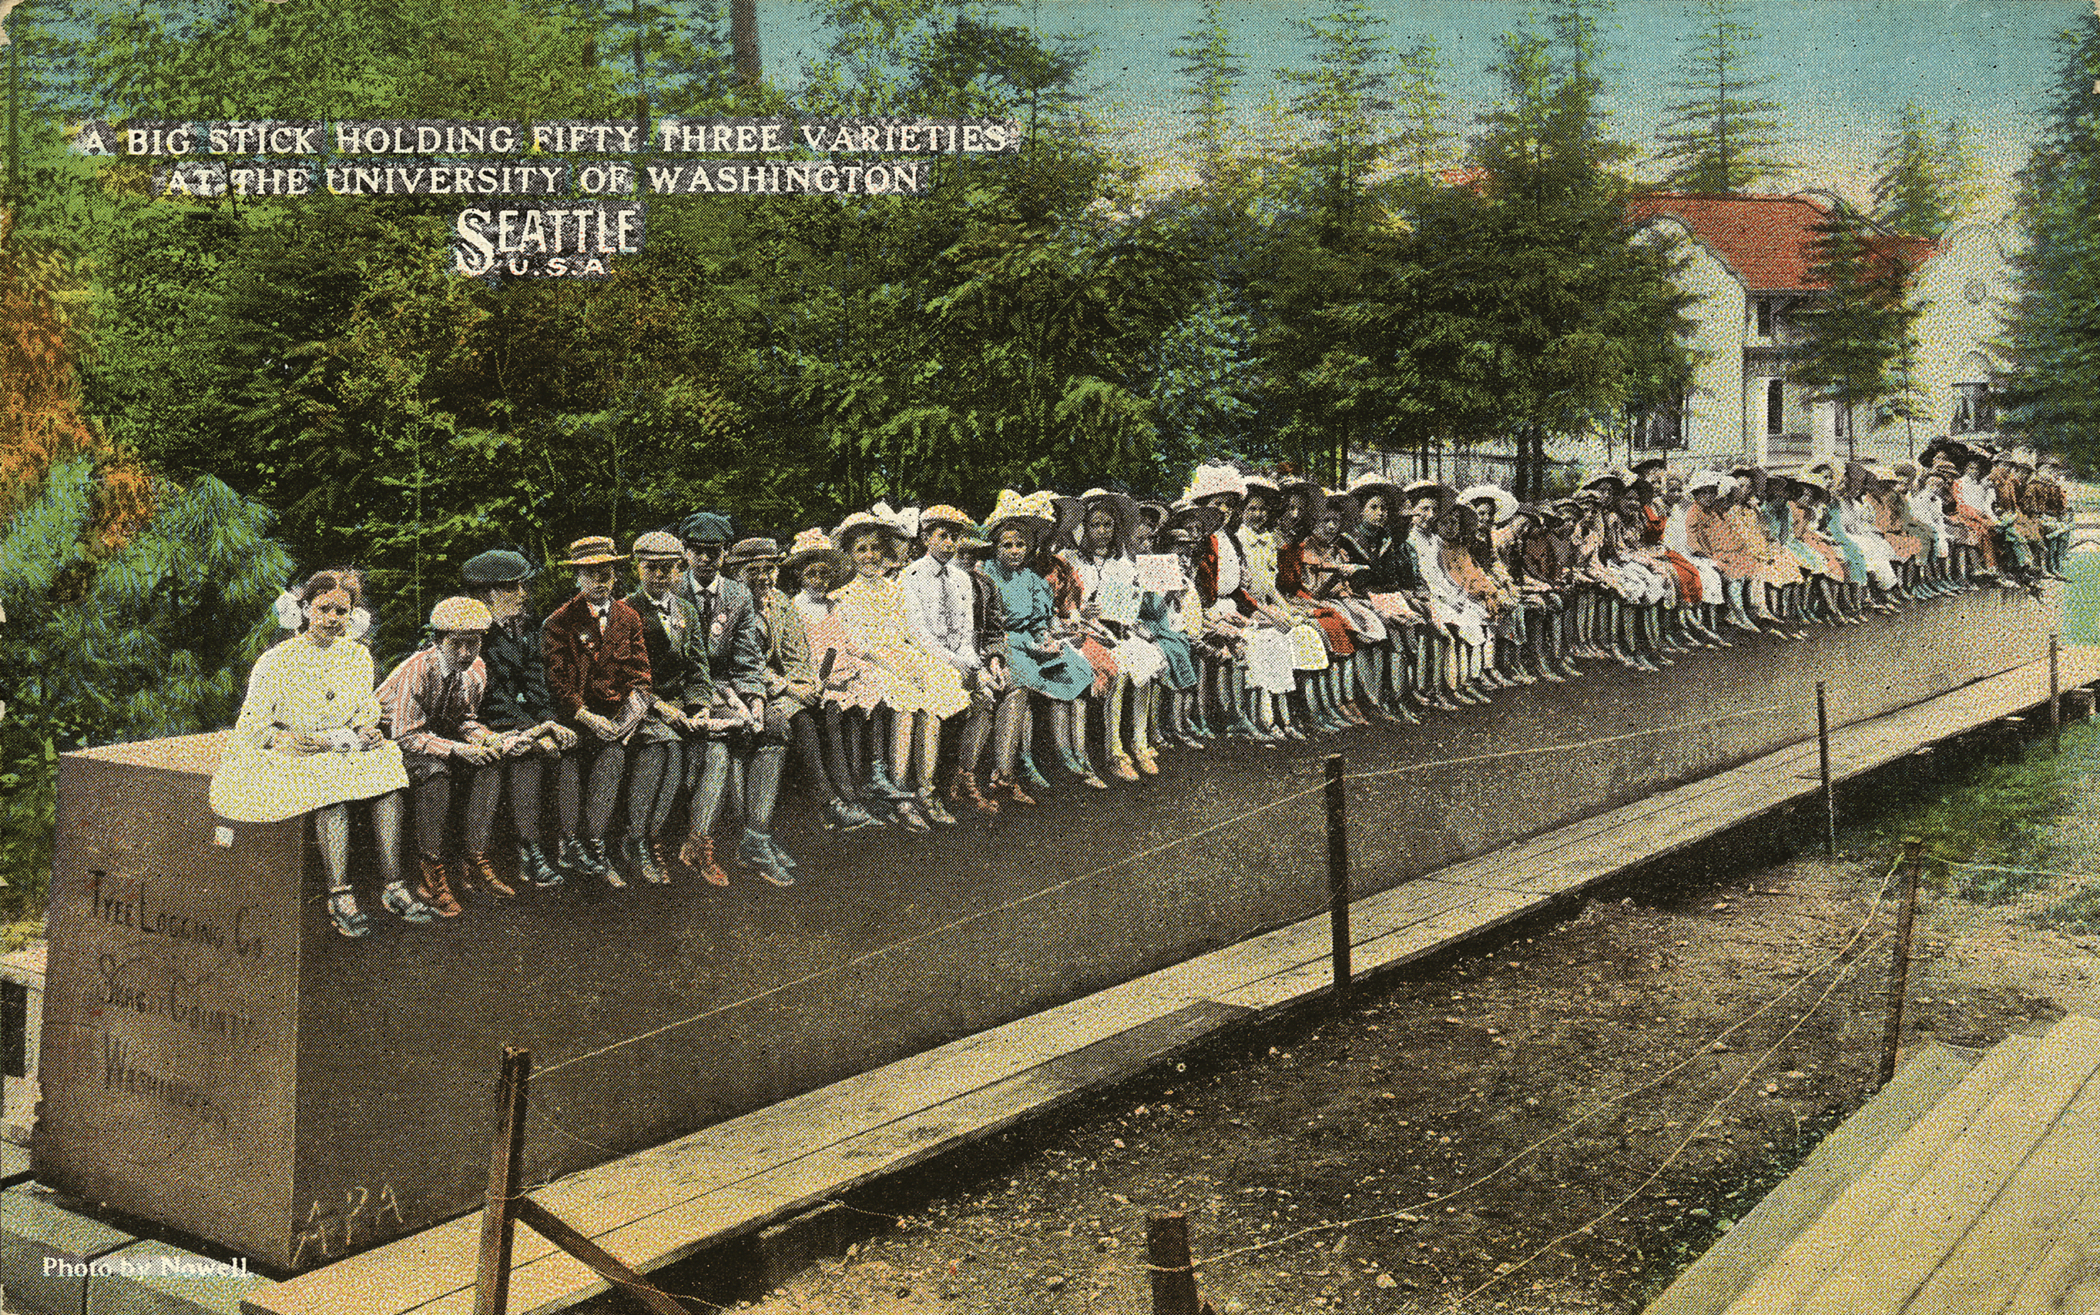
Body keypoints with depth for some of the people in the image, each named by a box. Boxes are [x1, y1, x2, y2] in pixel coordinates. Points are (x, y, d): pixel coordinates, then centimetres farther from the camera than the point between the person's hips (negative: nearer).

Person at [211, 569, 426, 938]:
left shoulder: (358, 656, 9)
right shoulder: (277, 661, -5)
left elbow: (368, 708, 17)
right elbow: (250, 727, -8)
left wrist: (365, 731, -7)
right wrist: (287, 739, -28)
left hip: (343, 752, 4)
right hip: (289, 757, -4)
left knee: (386, 761, -27)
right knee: (331, 778, -37)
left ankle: (392, 886, -31)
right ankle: (339, 896, -37)